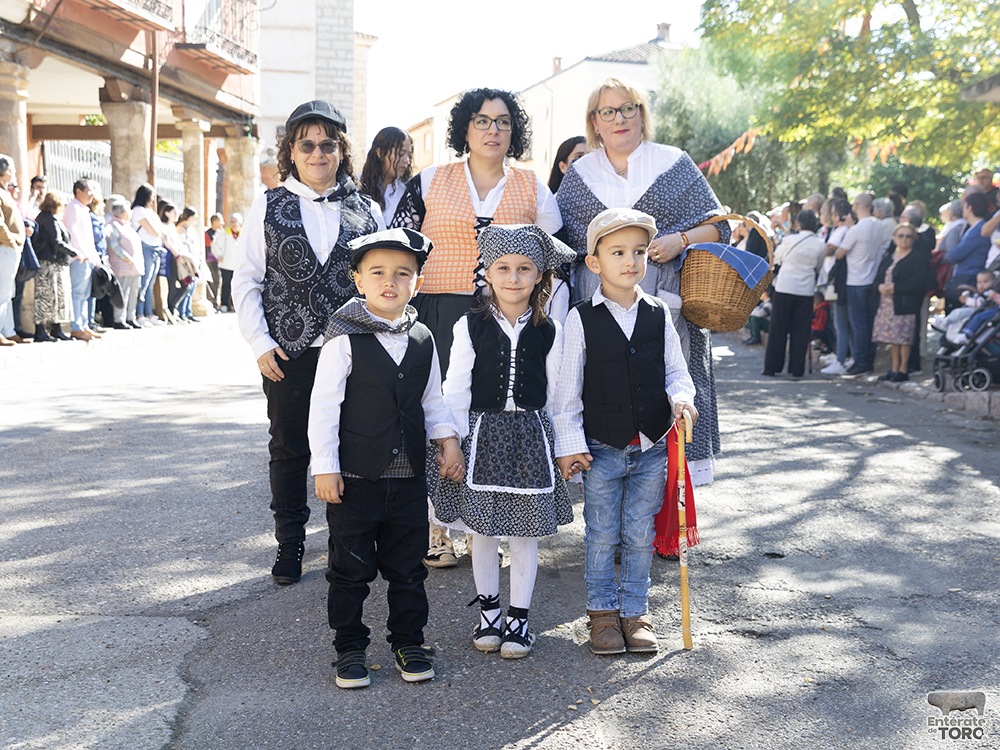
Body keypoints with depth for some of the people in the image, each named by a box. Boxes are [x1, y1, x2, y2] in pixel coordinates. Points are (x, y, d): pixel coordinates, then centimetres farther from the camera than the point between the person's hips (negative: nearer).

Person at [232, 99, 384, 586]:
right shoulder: (268, 208, 5)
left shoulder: (366, 211, 7)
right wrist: (260, 343, -4)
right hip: (288, 354, 0)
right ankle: (289, 544, 22)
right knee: (289, 449, 8)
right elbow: (245, 280, 4)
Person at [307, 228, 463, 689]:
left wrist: (448, 440, 3)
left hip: (409, 477, 4)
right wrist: (325, 468, -13)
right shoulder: (345, 340, -10)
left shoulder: (423, 340, 5)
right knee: (351, 569, 6)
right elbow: (323, 406, -10)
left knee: (408, 568, 12)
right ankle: (349, 647, 21)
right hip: (355, 477, -4)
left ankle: (408, 643, 27)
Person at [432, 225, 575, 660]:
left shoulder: (549, 332, 1)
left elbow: (554, 395, 7)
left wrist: (563, 446, 7)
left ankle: (519, 618, 18)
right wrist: (457, 442, -6)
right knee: (482, 530, 7)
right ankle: (488, 611, 25)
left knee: (526, 532, 5)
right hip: (481, 434, -1)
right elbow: (455, 391, -2)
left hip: (530, 436, 1)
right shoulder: (471, 327, -3)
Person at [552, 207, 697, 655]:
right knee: (601, 534, 8)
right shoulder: (582, 319, -6)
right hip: (602, 448, -2)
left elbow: (675, 370, 9)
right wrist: (568, 443, -7)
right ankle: (602, 610, 24)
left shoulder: (658, 314, 3)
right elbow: (568, 386, -4)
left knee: (640, 533, 10)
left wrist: (681, 398, -13)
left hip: (651, 446, 2)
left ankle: (635, 610, 24)